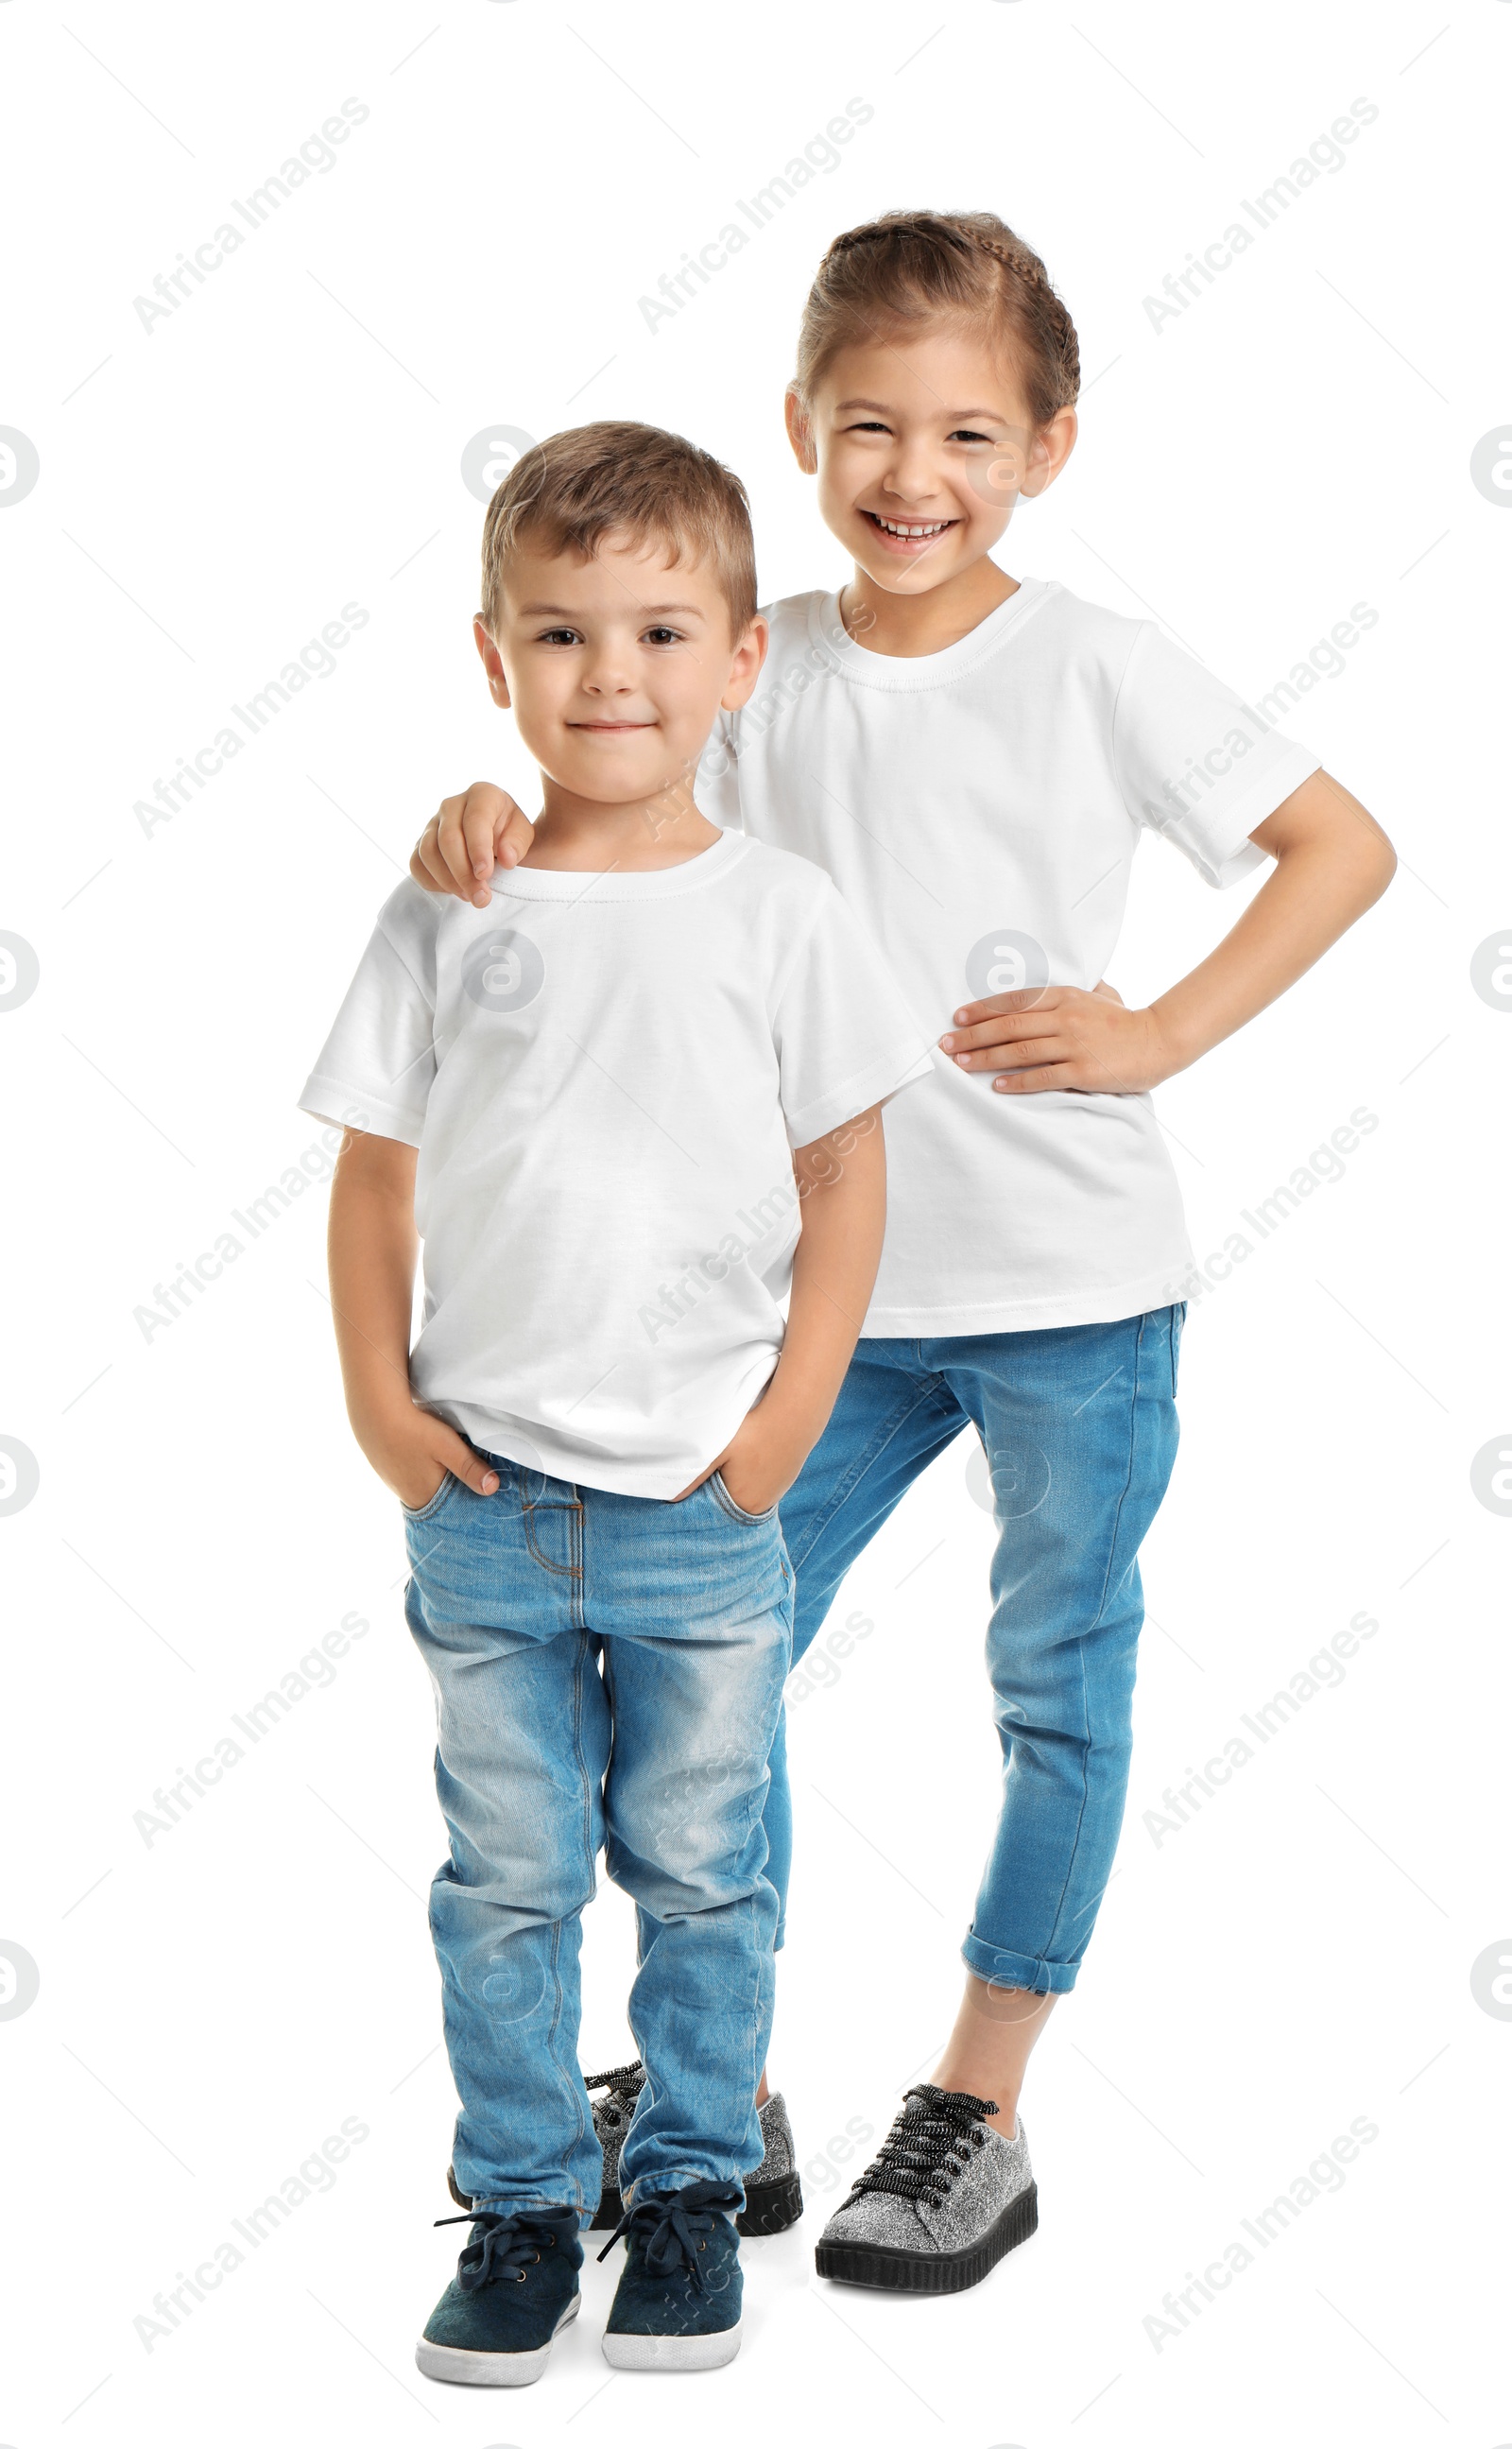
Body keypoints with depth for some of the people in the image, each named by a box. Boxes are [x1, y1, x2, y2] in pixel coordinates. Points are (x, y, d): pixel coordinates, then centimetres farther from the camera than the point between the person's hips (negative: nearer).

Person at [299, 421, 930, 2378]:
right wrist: (380, 1405, -3)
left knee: (700, 1875, 10)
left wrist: (789, 1419, -5)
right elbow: (375, 1173, 5)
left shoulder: (776, 914, -3)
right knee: (506, 1879, 9)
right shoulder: (446, 918, -1)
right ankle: (520, 2208, 22)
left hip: (708, 1505, -1)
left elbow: (846, 1182, 1)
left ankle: (691, 2190, 26)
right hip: (487, 1499, 1)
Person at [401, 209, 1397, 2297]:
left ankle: (980, 2111, 25)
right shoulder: (769, 669, 2)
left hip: (1073, 1283, -3)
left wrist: (1159, 1036, -11)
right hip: (848, 1279, 4)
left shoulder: (1096, 669, -9)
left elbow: (1343, 847, -4)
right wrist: (497, 822, -15)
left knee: (1058, 1688, 9)